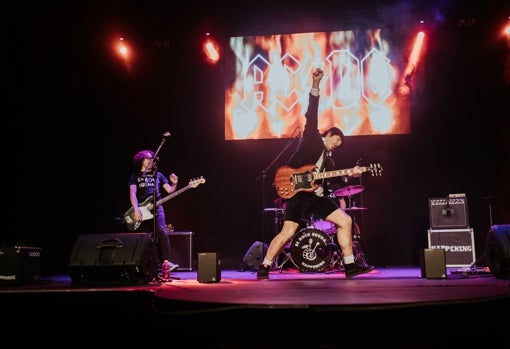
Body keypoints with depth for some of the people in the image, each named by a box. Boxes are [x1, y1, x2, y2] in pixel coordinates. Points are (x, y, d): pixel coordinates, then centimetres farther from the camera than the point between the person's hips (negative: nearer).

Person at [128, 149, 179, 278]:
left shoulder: (158, 175, 17)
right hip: (142, 210, 0)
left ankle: (166, 261, -20)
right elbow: (132, 194, -1)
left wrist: (174, 184, -11)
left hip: (156, 208, 0)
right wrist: (136, 210, -15)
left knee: (162, 232, -20)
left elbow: (170, 190, 11)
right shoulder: (135, 176, 12)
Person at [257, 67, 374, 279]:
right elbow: (311, 114, -3)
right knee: (288, 232, -14)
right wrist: (316, 84, -11)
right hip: (297, 189, -7)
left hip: (316, 194, 8)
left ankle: (349, 266, 5)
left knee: (345, 220, 0)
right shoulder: (312, 138, 9)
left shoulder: (329, 160, 25)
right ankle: (264, 267, -1)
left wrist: (350, 174, -2)